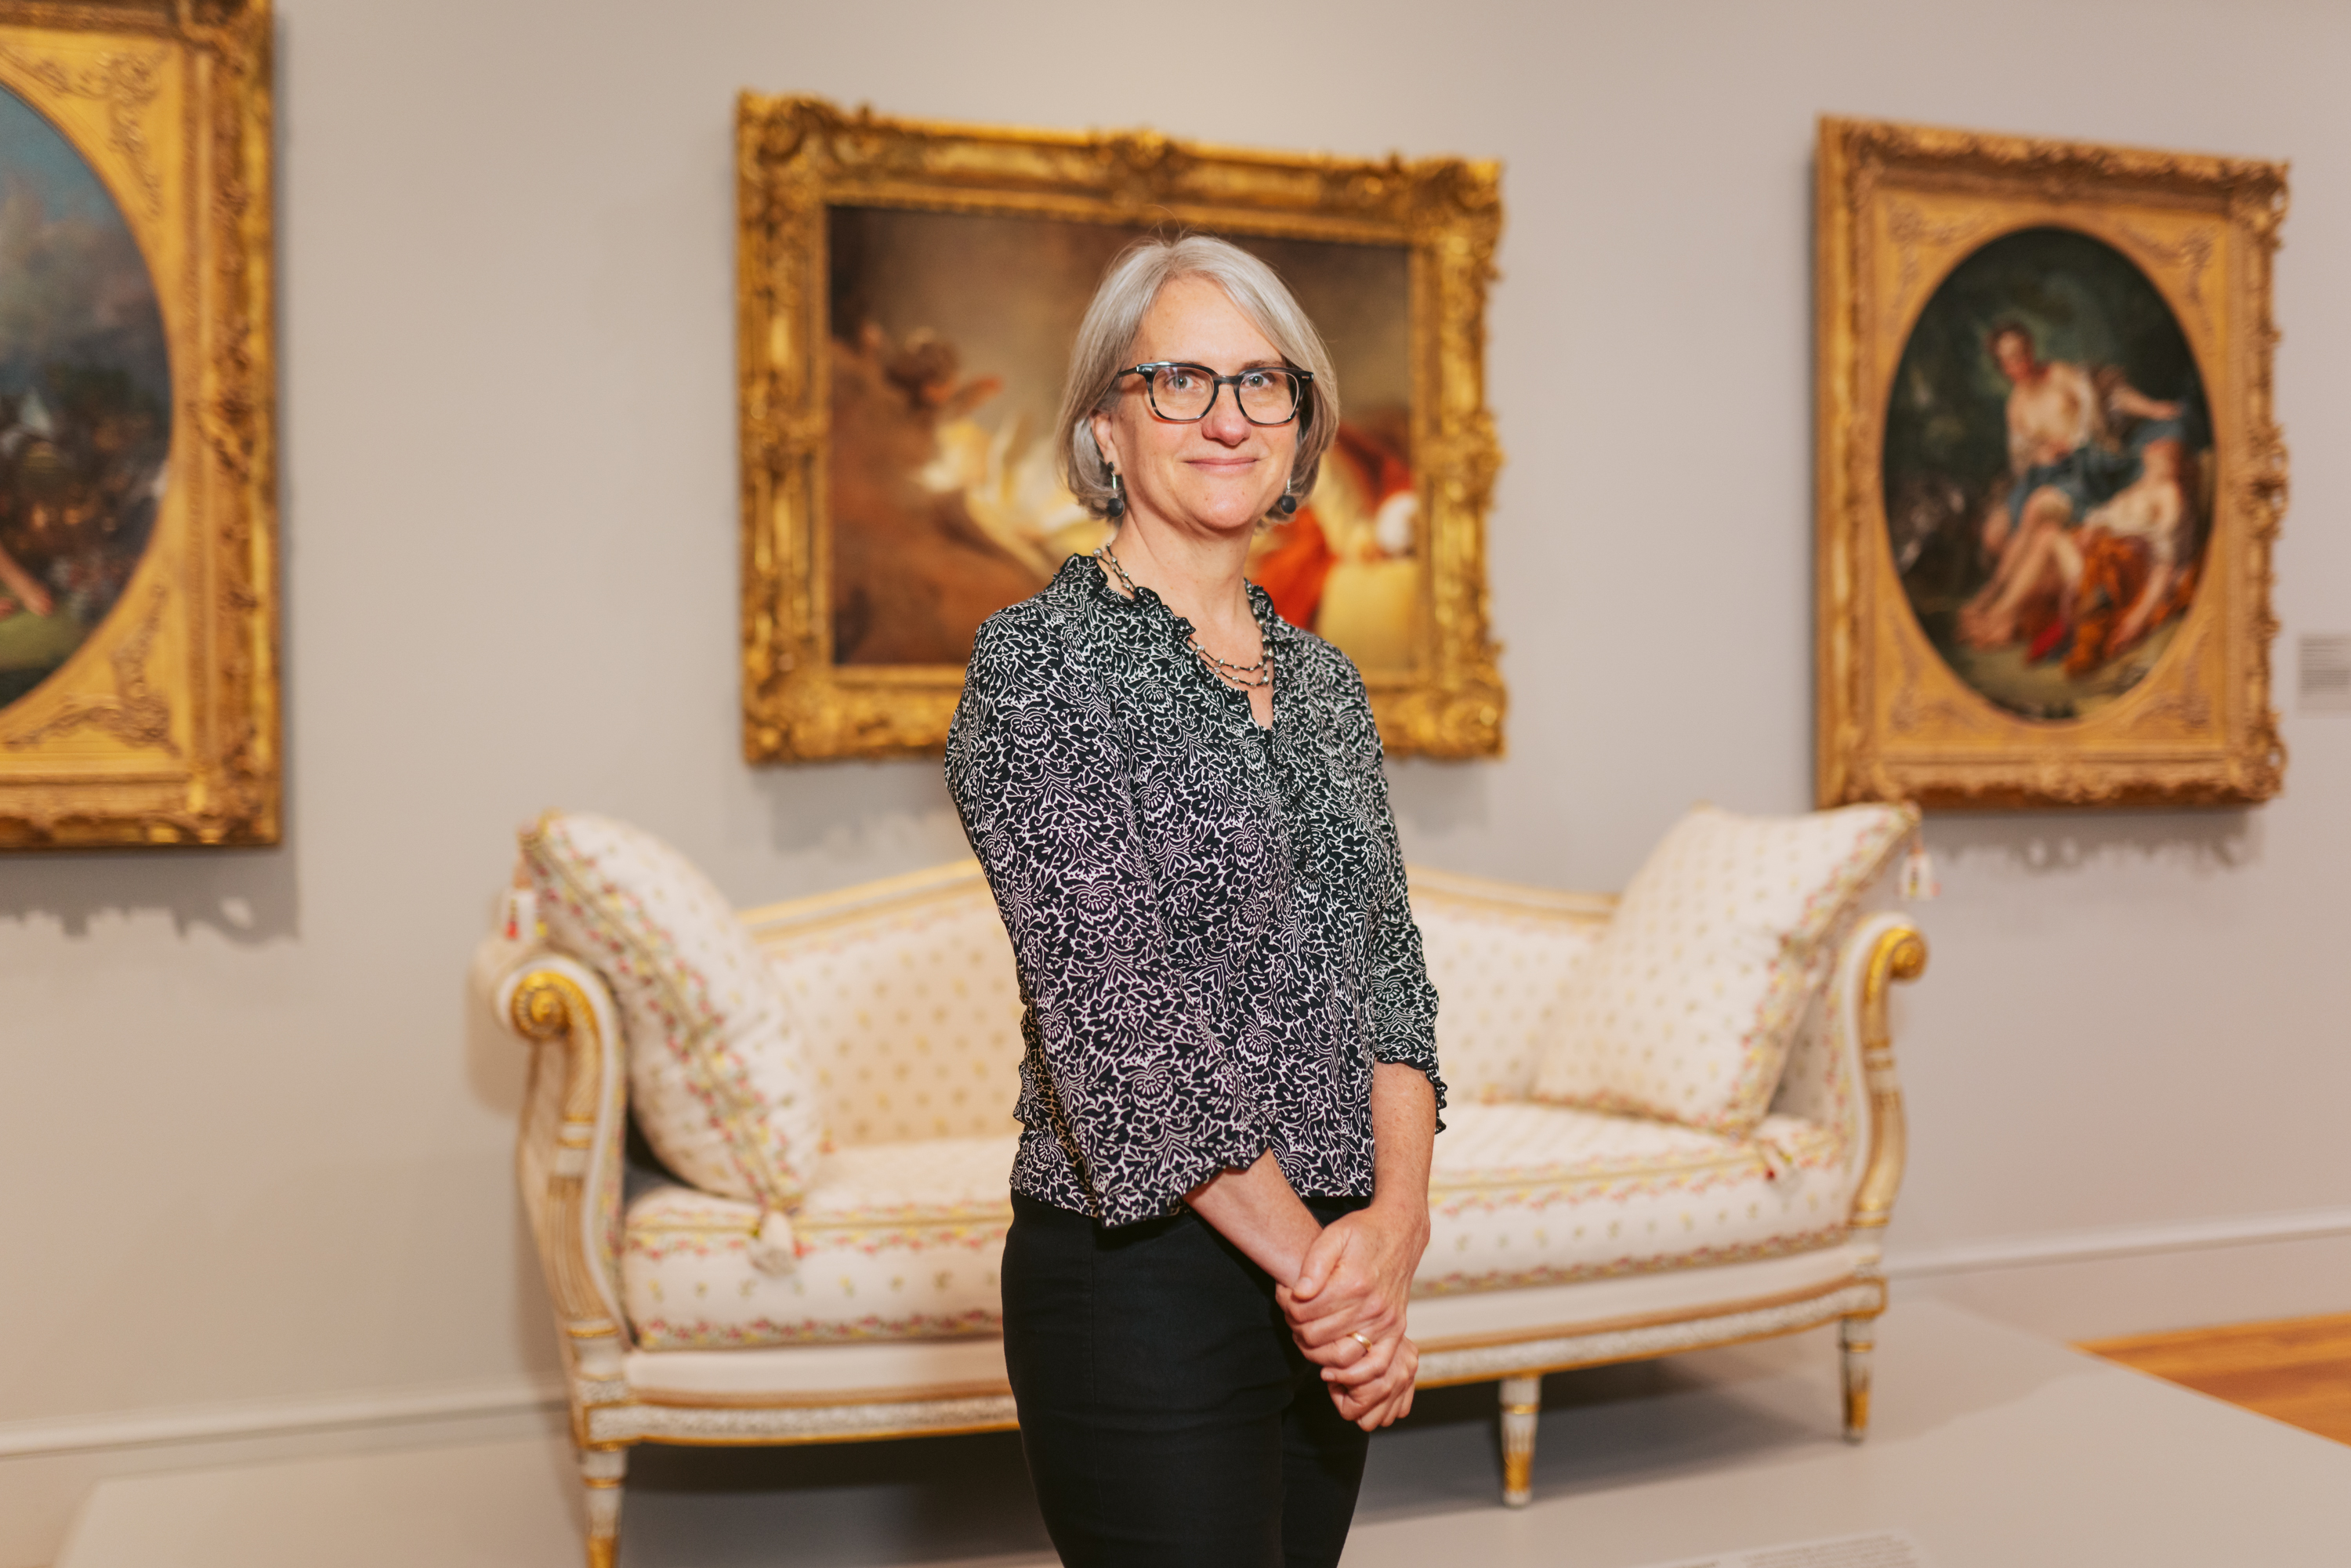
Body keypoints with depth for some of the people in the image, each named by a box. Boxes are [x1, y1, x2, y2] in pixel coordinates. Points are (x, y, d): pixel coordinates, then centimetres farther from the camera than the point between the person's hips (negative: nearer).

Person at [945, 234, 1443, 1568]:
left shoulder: (1322, 679, 10)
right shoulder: (1040, 664, -11)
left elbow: (1388, 964, 5)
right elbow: (1115, 1014, -17)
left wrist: (1397, 1217, -10)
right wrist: (1307, 1258, -14)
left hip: (1332, 1271, 6)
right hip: (1143, 1276, -6)